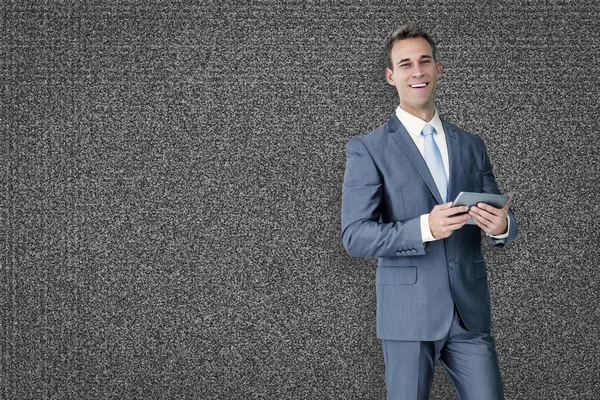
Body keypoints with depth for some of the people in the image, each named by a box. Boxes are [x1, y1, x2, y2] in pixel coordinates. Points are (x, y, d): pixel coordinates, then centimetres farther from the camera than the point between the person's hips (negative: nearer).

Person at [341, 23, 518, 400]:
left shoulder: (472, 145, 12)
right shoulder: (367, 149, -2)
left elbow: (503, 222, 11)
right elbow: (355, 236, -10)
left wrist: (502, 226, -14)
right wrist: (424, 228, -25)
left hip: (471, 312, 4)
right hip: (408, 313, -3)